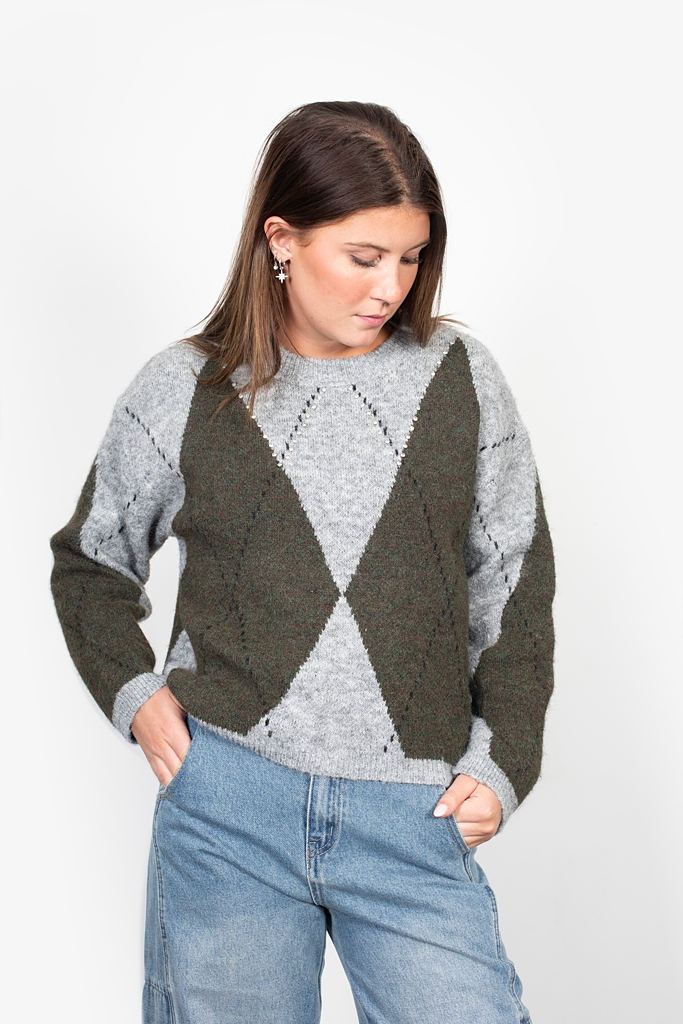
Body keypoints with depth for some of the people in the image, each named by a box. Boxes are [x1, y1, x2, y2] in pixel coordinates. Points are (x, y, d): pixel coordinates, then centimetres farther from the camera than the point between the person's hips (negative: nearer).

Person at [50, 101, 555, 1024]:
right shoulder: (184, 392, 0)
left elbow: (515, 582, 9)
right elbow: (90, 562, 14)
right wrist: (132, 691, 0)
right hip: (226, 798, 0)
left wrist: (504, 758, 3)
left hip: (415, 817, 1)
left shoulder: (460, 377, 3)